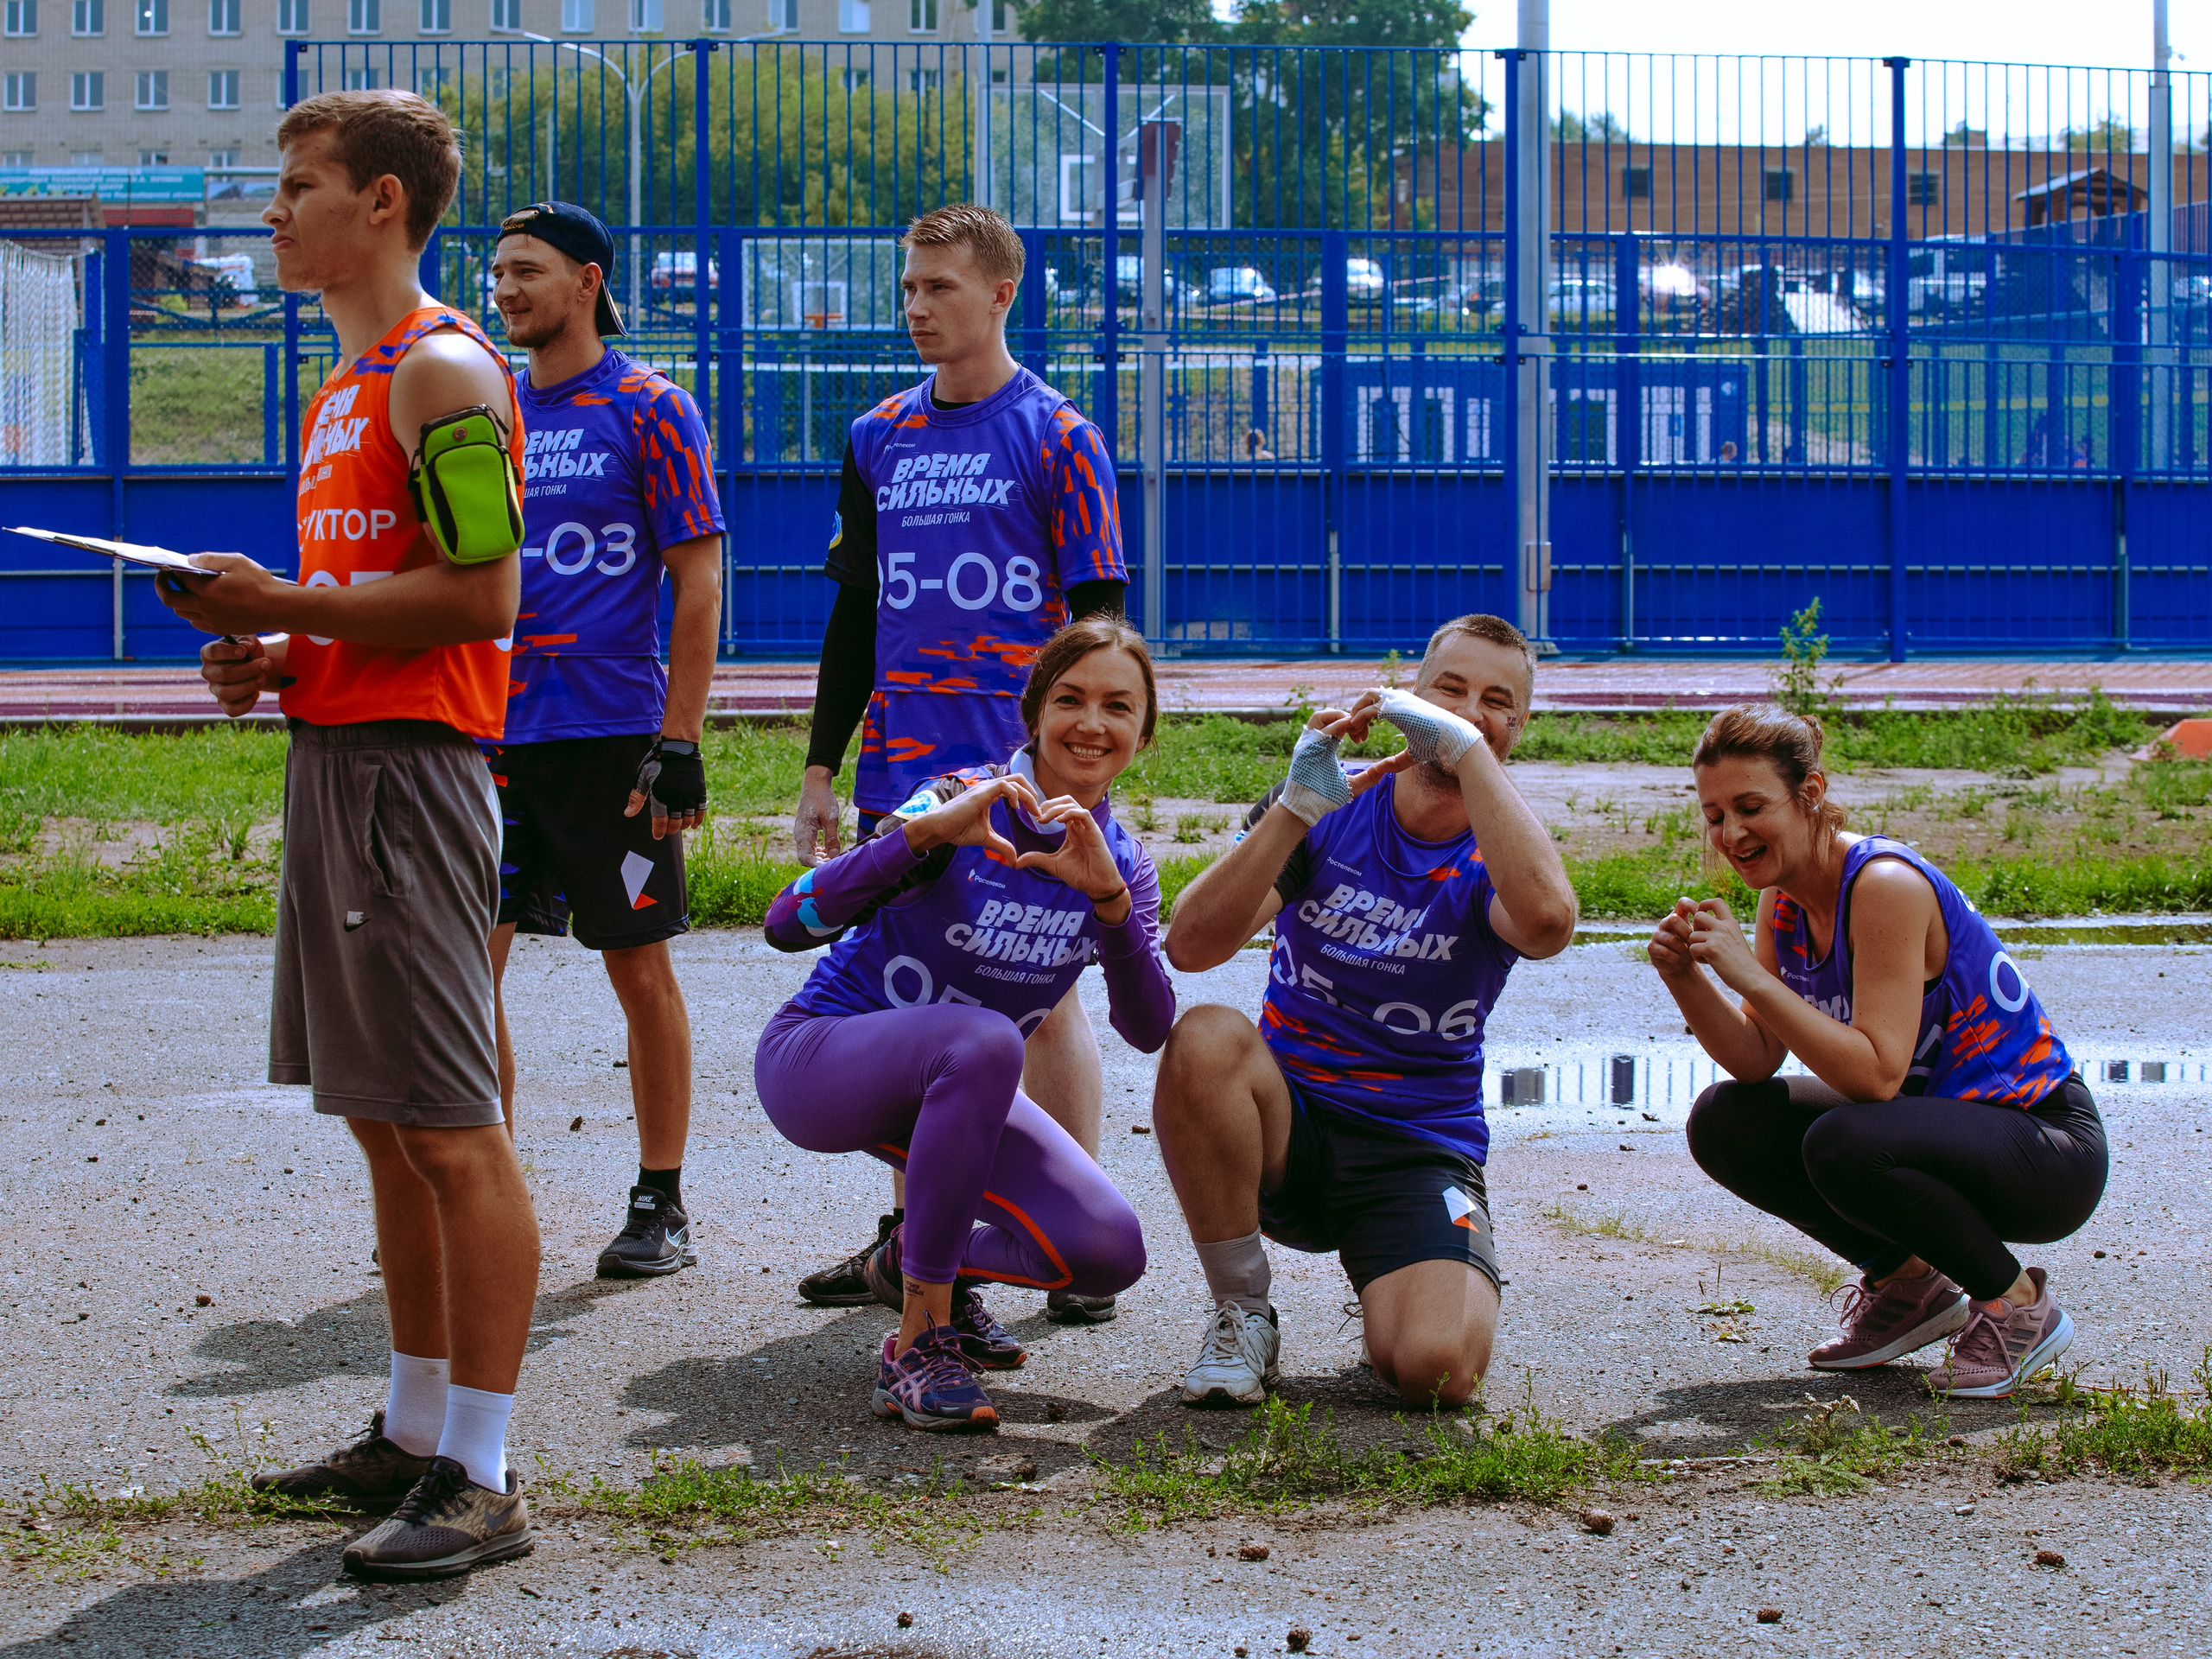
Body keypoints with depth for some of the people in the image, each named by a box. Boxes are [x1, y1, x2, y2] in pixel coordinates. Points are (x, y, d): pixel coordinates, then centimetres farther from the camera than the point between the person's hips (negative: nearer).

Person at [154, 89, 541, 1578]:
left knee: (453, 1133, -8)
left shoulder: (443, 371, -11)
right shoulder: (348, 386, 20)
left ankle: (482, 1483, -5)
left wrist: (286, 605, -14)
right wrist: (273, 658, 8)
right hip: (332, 758, 10)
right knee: (385, 1126, 14)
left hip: (408, 774, -10)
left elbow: (481, 596, -19)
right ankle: (416, 1435, 23)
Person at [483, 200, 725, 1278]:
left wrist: (677, 745, -13)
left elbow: (699, 587, -7)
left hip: (611, 734, -5)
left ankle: (662, 1207, 11)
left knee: (637, 966, 2)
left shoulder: (649, 410, -4)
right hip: (495, 733, 6)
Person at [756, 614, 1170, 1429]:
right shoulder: (965, 803, -19)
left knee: (1108, 1252, -15)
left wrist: (1109, 898, -33)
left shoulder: (1122, 864, -2)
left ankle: (919, 1266, 16)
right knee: (985, 1040, -38)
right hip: (817, 1058, -5)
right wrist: (921, 834, -43)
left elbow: (1149, 1029, -18)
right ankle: (917, 1348, -30)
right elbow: (788, 923, -29)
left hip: (949, 1088, 6)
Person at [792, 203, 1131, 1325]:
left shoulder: (1056, 437, -3)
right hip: (900, 768, 5)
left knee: (1044, 999, -2)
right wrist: (821, 770, 13)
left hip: (1024, 769, -5)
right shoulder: (880, 439, 12)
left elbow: (1095, 616, -5)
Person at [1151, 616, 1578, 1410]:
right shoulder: (1332, 811, -1)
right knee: (1205, 1039, -33)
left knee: (1437, 1369, -27)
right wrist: (1297, 808, -28)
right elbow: (1190, 945, -16)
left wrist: (1465, 748, -29)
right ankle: (1243, 1317, -14)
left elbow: (1546, 920, -31)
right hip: (1286, 1127, 1)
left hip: (1420, 1151, -1)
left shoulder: (1498, 856, -3)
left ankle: (1388, 1296, 13)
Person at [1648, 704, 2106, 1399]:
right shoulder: (1787, 894, 2)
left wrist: (1751, 977, -31)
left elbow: (1878, 1074, -30)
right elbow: (1756, 1060, 0)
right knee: (1724, 1123, -4)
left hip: (2048, 1142, -8)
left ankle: (2021, 1305, -9)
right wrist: (1686, 979, -16)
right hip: (1938, 1119, 8)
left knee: (1845, 1145, -34)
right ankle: (1909, 1287, 12)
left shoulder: (1885, 885, -24)